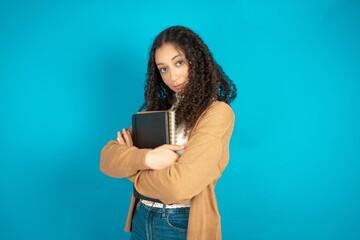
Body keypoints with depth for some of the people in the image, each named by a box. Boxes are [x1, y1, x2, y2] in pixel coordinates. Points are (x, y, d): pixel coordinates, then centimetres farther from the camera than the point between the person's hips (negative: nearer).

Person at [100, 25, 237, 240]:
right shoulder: (158, 109, 5)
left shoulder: (217, 112, -15)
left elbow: (179, 186, -24)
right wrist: (145, 157, -23)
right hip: (141, 219, 6)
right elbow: (107, 160, -2)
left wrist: (131, 159, -7)